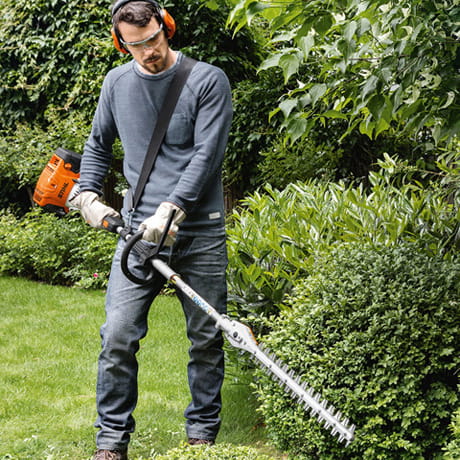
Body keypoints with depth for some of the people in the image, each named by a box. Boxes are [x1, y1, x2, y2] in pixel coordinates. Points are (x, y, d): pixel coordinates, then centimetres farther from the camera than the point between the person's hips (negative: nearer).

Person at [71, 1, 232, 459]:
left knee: (207, 340, 6)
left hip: (200, 232, -2)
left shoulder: (208, 81, -4)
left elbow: (206, 155, -12)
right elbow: (98, 144, 24)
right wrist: (87, 194, 11)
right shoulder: (116, 83, 10)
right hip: (139, 231, 2)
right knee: (118, 336, -6)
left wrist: (170, 210, -20)